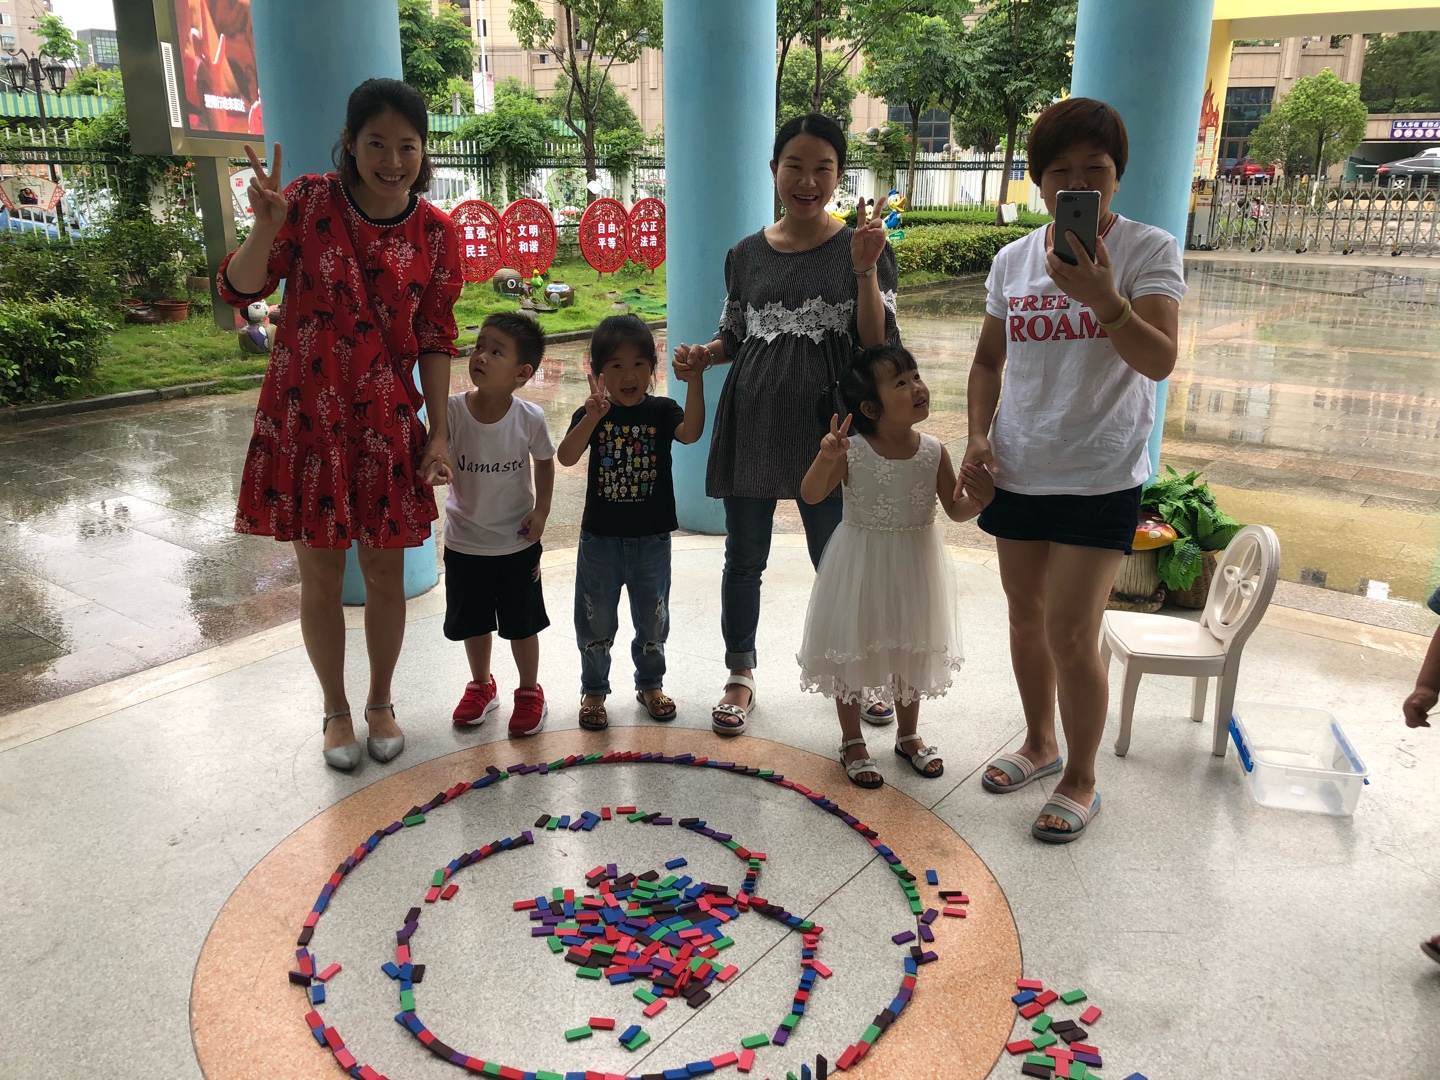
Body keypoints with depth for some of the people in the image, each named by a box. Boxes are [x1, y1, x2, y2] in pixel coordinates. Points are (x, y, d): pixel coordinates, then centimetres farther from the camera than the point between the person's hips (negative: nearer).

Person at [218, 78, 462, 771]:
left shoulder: (435, 233, -3)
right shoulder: (310, 201, -7)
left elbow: (434, 339, 2)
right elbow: (240, 292, -7)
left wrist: (439, 434, -3)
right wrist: (266, 228, -26)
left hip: (387, 425, 1)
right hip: (305, 419, -1)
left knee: (385, 574, 10)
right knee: (321, 577, 9)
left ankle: (381, 702, 33)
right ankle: (336, 709, 31)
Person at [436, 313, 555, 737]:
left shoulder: (530, 419, -16)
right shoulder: (452, 410, -17)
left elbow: (544, 462, 2)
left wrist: (541, 510, -6)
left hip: (518, 543, -1)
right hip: (464, 541, 1)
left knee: (522, 624, 12)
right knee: (474, 622, 19)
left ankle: (529, 691, 35)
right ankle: (481, 685, 43)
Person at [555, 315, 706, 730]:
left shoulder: (662, 411, -4)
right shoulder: (591, 414, -6)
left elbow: (691, 433, -25)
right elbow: (566, 457, -22)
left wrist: (695, 383, -38)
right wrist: (591, 418, -39)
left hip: (651, 539, 1)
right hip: (601, 537, -1)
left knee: (653, 618, 16)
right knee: (596, 621, 11)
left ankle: (650, 683, 36)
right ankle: (593, 691, 29)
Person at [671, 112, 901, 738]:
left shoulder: (864, 249, -1)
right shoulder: (747, 255, 7)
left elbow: (878, 347, -7)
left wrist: (865, 269, -19)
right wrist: (700, 355, -5)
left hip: (826, 426, -2)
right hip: (752, 424, 3)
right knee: (744, 558, 11)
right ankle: (740, 678, 29)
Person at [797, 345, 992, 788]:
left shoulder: (934, 451, -9)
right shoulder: (851, 452, -18)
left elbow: (955, 509, -2)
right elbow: (810, 495, -18)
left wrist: (979, 498, -24)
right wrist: (825, 458, -35)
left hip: (914, 568, 3)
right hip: (860, 568, -3)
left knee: (911, 650, 18)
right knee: (852, 652, 10)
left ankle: (908, 734, 40)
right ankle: (852, 741, 30)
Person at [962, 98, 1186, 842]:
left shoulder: (1148, 250, -7)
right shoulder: (1012, 261, 5)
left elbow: (1160, 360, -20)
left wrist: (1103, 299, -37)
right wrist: (978, 434, -1)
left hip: (1100, 477, -5)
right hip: (1017, 471, 5)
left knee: (1070, 630, -6)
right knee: (1026, 615, 15)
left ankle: (1081, 779, 16)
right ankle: (1039, 743, 37)